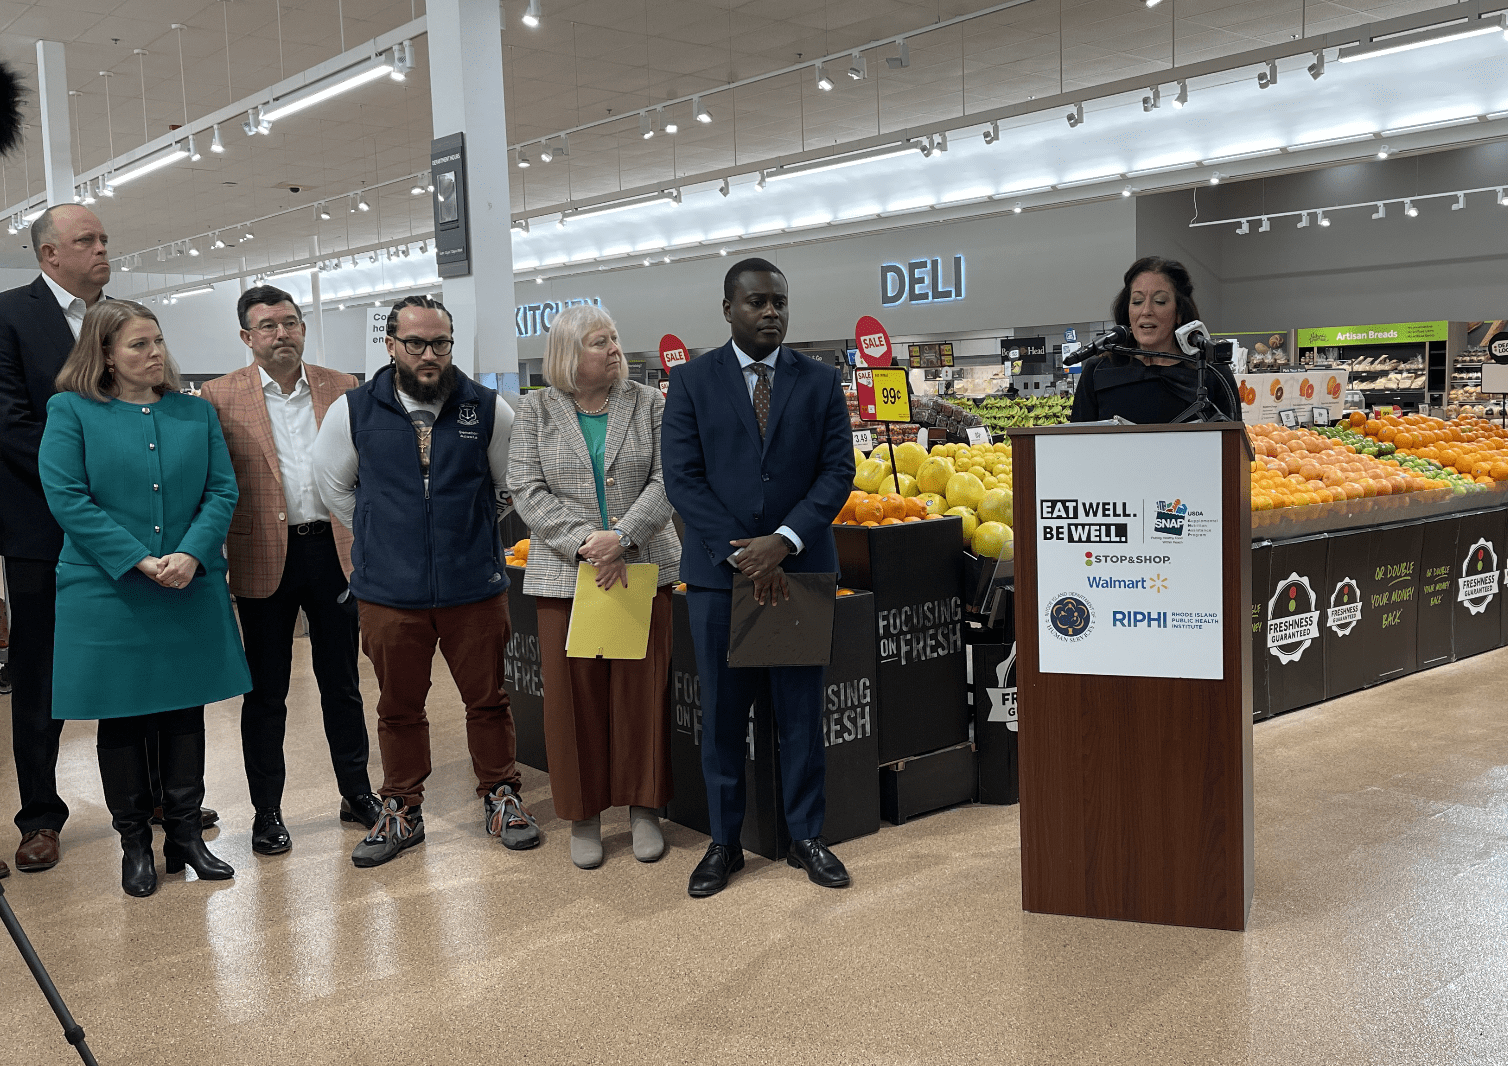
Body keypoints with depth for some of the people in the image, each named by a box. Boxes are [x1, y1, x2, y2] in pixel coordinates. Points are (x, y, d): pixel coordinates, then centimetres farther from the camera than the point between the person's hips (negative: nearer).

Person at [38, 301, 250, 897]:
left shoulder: (196, 413, 9)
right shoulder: (71, 411, -1)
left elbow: (222, 490, 3)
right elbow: (66, 498, -9)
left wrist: (191, 555, -14)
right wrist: (139, 562, -16)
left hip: (190, 594, 3)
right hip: (108, 595, -3)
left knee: (185, 713, 9)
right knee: (121, 720, 7)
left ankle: (186, 835, 22)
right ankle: (134, 843, 21)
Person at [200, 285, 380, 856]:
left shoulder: (342, 388, 5)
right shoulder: (220, 397, -1)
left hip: (333, 550, 2)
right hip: (264, 558, -2)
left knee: (342, 681, 12)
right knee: (265, 691, 8)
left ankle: (357, 793, 26)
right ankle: (267, 812, 20)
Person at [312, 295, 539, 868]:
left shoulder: (488, 409, -2)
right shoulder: (353, 411, -1)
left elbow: (514, 482, 12)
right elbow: (333, 484, 15)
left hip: (475, 587, 0)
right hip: (390, 590, 0)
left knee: (488, 700, 9)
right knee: (398, 708, 11)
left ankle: (500, 797, 27)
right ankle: (401, 811, 27)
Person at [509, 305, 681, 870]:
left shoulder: (649, 403, 5)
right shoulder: (536, 409, 4)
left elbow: (666, 480, -3)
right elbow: (527, 489, -3)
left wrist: (622, 537, -17)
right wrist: (584, 541, -15)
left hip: (644, 567, 1)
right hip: (565, 573, 0)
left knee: (641, 689, 4)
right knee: (574, 693, 3)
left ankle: (643, 808, 18)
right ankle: (584, 817, 16)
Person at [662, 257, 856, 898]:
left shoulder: (821, 383, 6)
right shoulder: (691, 382, 2)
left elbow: (838, 471, -1)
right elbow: (682, 479, -5)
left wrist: (783, 541, -15)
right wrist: (740, 555, -14)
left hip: (799, 568, 1)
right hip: (718, 573, -1)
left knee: (801, 712, 7)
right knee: (721, 715, 7)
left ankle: (806, 837, 21)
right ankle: (724, 843, 19)